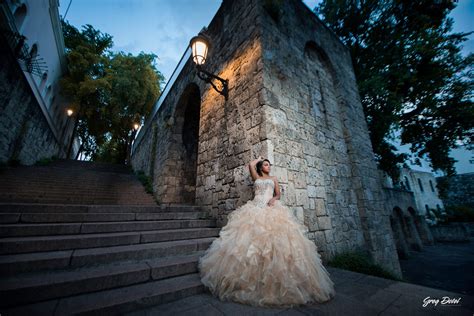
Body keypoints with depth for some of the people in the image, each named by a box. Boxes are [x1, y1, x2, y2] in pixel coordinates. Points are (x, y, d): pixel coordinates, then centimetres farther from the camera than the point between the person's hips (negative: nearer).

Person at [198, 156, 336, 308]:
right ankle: (253, 278, -3)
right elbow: (251, 164, 6)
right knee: (251, 237, -12)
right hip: (256, 208, 0)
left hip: (272, 208, 1)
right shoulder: (256, 177, 18)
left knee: (275, 238, -14)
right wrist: (259, 158, 24)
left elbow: (278, 194, 16)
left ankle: (277, 278, -8)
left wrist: (274, 199, -6)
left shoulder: (273, 179, 22)